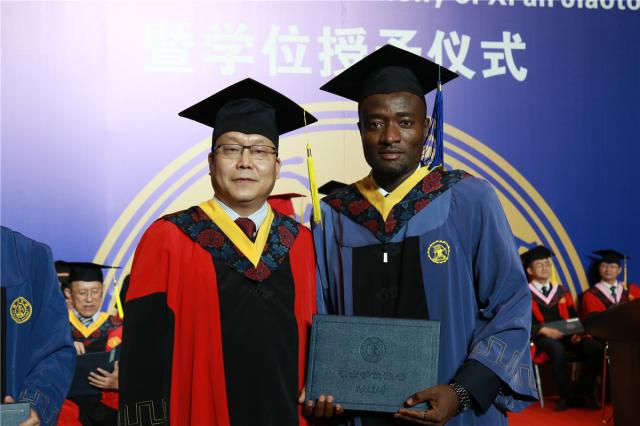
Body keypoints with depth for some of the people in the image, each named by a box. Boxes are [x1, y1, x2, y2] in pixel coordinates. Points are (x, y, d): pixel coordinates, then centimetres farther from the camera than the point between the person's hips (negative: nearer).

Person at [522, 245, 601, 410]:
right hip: (541, 336, -5)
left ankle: (582, 393, -9)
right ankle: (566, 395, -21)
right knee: (558, 350, -40)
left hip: (566, 334, 5)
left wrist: (577, 331, -8)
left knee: (595, 348, -23)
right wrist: (545, 330, -22)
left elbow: (573, 316, 14)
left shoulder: (561, 290, 19)